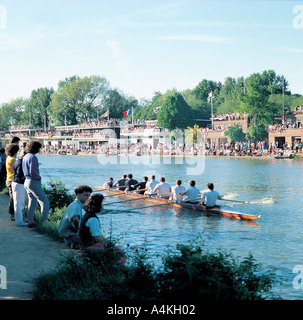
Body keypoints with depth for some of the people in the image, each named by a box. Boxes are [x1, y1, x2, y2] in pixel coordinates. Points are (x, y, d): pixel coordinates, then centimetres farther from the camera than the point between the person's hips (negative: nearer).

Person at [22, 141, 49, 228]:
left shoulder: (25, 157, 11)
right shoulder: (33, 157, -17)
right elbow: (33, 172, -22)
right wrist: (39, 177, -6)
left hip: (27, 181, 9)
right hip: (34, 182, -9)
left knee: (32, 202, 17)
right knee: (45, 202, -1)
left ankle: (30, 222, 19)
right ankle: (45, 221, -3)